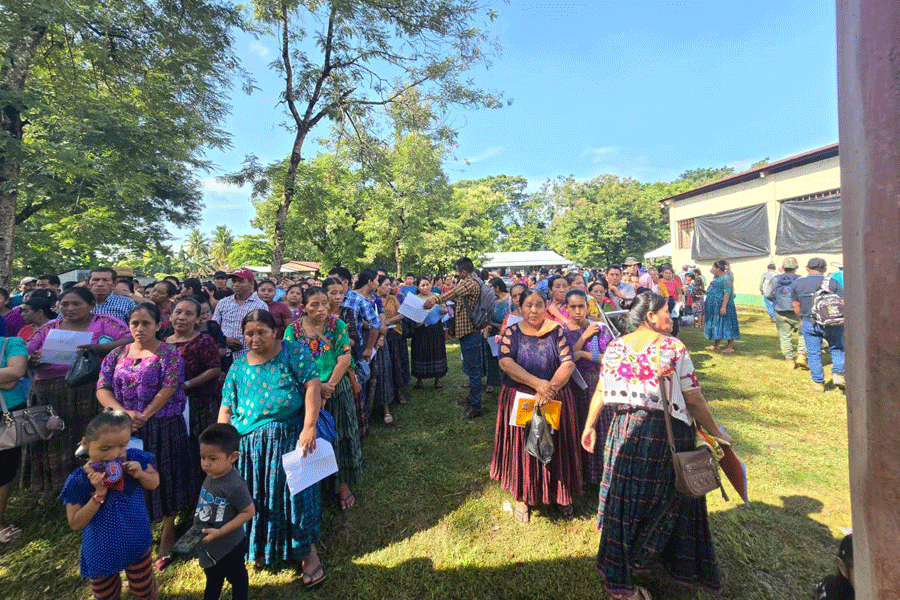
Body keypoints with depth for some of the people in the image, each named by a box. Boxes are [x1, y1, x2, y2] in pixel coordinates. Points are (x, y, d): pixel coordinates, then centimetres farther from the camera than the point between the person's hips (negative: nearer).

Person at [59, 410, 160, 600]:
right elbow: (75, 523, -17)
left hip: (136, 543, 1)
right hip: (101, 551, 0)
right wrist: (99, 493, -30)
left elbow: (154, 483, -3)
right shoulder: (79, 480, -21)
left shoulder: (134, 459, -17)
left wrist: (140, 474, -24)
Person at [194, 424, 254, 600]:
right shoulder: (212, 475, -12)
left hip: (228, 547, -7)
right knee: (212, 579, 33)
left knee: (237, 579, 22)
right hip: (209, 546, 7)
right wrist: (199, 531, 4)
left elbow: (249, 511, -27)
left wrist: (219, 532, -27)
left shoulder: (234, 485, -35)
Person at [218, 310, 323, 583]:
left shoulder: (294, 352, -5)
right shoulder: (238, 366, 9)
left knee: (294, 491, 0)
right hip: (248, 443, 4)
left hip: (289, 437, -4)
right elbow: (226, 409, 11)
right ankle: (262, 549, 37)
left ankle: (309, 553, 17)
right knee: (256, 496, 13)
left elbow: (313, 386, -14)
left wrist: (310, 427, -23)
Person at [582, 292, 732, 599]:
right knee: (666, 497, 20)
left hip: (625, 430, 4)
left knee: (625, 497, 18)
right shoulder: (673, 347, -11)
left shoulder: (615, 346, 0)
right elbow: (694, 400, -10)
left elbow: (600, 393, 5)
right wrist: (715, 432, 4)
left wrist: (589, 426, 16)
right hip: (667, 433, -4)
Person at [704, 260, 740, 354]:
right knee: (716, 325, 14)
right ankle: (716, 345, 22)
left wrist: (724, 306, -26)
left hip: (721, 306, -10)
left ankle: (730, 347, 3)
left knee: (726, 325, -4)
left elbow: (727, 293, -22)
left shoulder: (726, 279, -15)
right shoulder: (716, 278, 13)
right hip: (715, 306, 10)